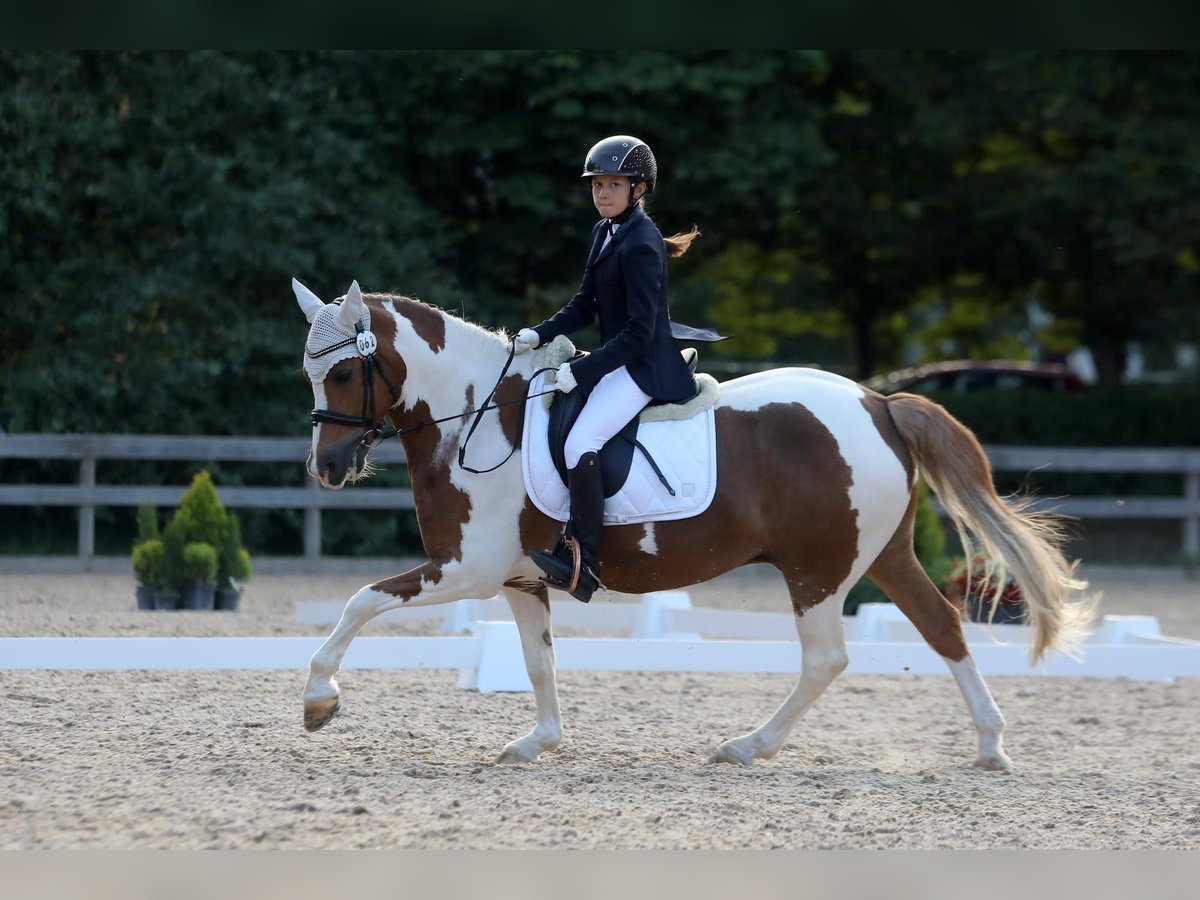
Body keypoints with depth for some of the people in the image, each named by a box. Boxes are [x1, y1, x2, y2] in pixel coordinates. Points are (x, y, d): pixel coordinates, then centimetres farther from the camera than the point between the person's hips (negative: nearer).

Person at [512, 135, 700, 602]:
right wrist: (539, 334, 0)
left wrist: (583, 371, -23)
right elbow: (586, 304, 16)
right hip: (618, 360, 11)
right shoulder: (605, 232, 11)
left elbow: (639, 331, -22)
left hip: (645, 366, -11)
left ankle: (583, 565, -25)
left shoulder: (640, 246, -19)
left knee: (581, 443, -26)